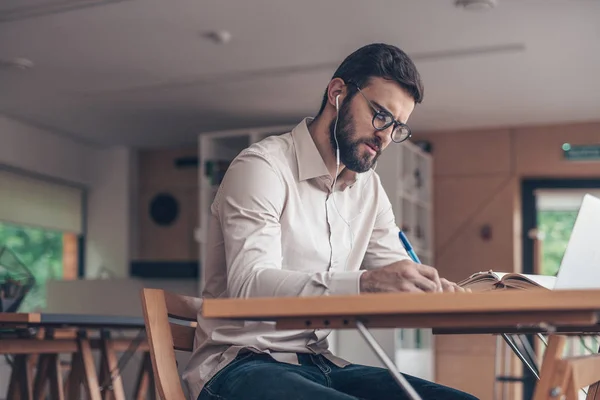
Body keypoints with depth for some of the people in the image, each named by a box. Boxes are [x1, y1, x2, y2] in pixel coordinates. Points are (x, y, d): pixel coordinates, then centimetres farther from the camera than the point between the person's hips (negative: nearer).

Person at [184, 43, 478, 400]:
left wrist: (434, 290, -14)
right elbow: (249, 285, -26)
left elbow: (400, 283, 11)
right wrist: (363, 284, -40)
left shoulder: (369, 188, 13)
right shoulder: (262, 167, -11)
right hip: (240, 366, -7)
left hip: (319, 365, 8)